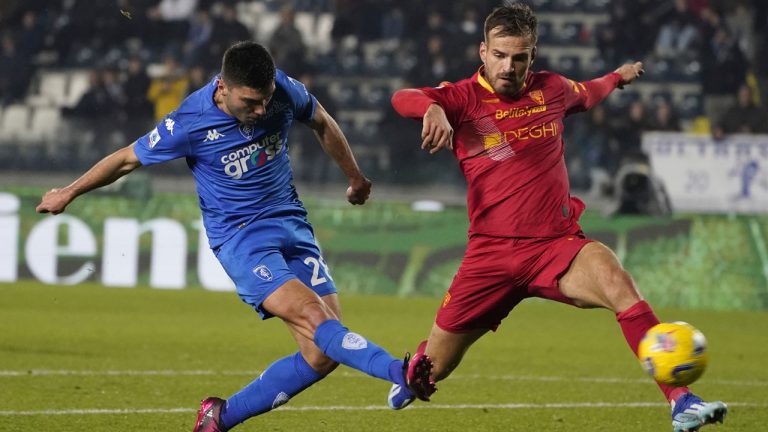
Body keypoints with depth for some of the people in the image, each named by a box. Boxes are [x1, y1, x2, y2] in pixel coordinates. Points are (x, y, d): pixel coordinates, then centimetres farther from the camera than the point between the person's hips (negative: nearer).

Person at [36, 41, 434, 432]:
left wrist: (355, 178, 29)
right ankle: (400, 373, -44)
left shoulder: (285, 92, -7)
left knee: (322, 356, -7)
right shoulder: (190, 123, -16)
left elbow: (322, 124, 16)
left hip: (291, 223, 5)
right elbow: (127, 160, -1)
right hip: (240, 237, -5)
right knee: (312, 317, -29)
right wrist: (68, 193, 12)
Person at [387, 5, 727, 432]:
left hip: (557, 244, 1)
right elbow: (403, 99, -24)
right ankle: (408, 381, 46)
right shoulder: (463, 98, -4)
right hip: (492, 253, -1)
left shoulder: (551, 89, 8)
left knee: (618, 283, -30)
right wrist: (432, 109, -44)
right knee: (432, 368, 6)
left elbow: (586, 94, 34)